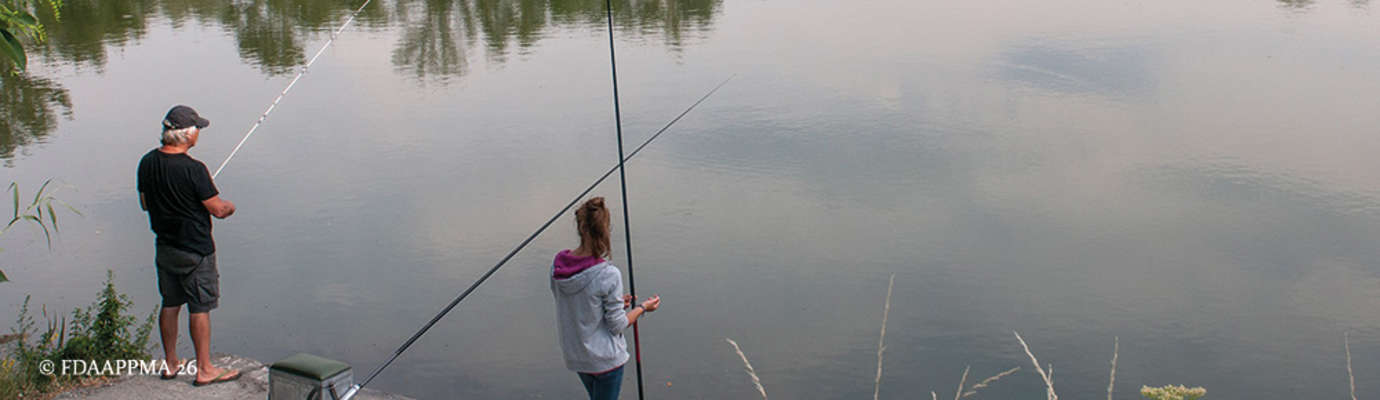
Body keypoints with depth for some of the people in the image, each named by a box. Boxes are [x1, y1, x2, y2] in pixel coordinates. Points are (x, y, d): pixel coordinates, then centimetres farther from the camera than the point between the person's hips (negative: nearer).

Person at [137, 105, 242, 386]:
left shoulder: (147, 163, -1)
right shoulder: (193, 169, -24)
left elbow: (145, 203, 11)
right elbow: (218, 209, -18)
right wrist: (229, 207, 4)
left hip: (164, 246, 7)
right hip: (195, 251, -7)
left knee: (170, 305, 17)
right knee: (200, 309, 3)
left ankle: (170, 364, 29)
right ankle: (204, 370, 11)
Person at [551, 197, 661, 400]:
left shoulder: (557, 266, -8)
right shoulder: (608, 275, -26)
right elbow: (617, 325, -16)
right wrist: (643, 307, 1)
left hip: (574, 355, 6)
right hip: (605, 358, -6)